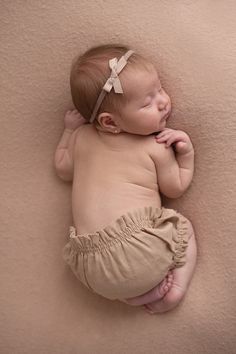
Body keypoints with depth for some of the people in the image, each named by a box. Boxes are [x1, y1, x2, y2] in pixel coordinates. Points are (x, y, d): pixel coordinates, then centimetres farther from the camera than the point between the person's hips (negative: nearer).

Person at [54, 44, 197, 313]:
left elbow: (63, 169, 27)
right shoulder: (157, 147, 0)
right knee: (182, 228, 23)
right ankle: (176, 285, 5)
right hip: (141, 254, -2)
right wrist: (186, 153, 8)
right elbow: (175, 189, 10)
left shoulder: (82, 136, 10)